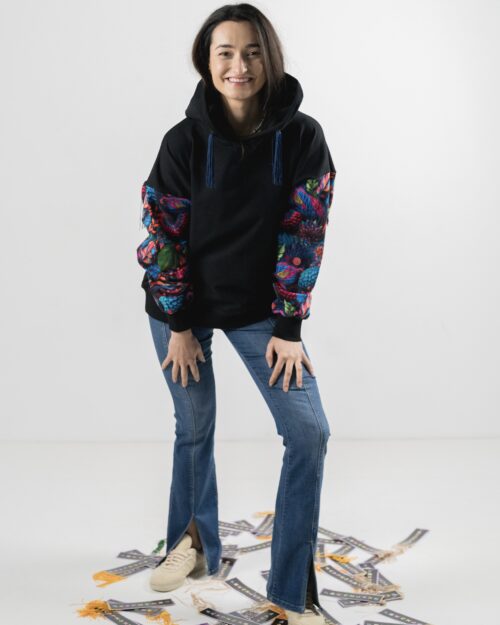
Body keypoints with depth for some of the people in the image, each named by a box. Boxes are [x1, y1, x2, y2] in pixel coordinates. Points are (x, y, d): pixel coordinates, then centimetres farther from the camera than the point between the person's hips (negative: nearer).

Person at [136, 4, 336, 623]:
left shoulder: (302, 136, -13)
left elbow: (303, 234, -11)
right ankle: (192, 538, 41)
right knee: (193, 428, 14)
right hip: (183, 305, 0)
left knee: (310, 432, -9)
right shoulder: (185, 141, -13)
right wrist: (178, 326, -8)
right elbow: (163, 235, -8)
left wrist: (288, 327, -12)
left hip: (259, 306, 0)